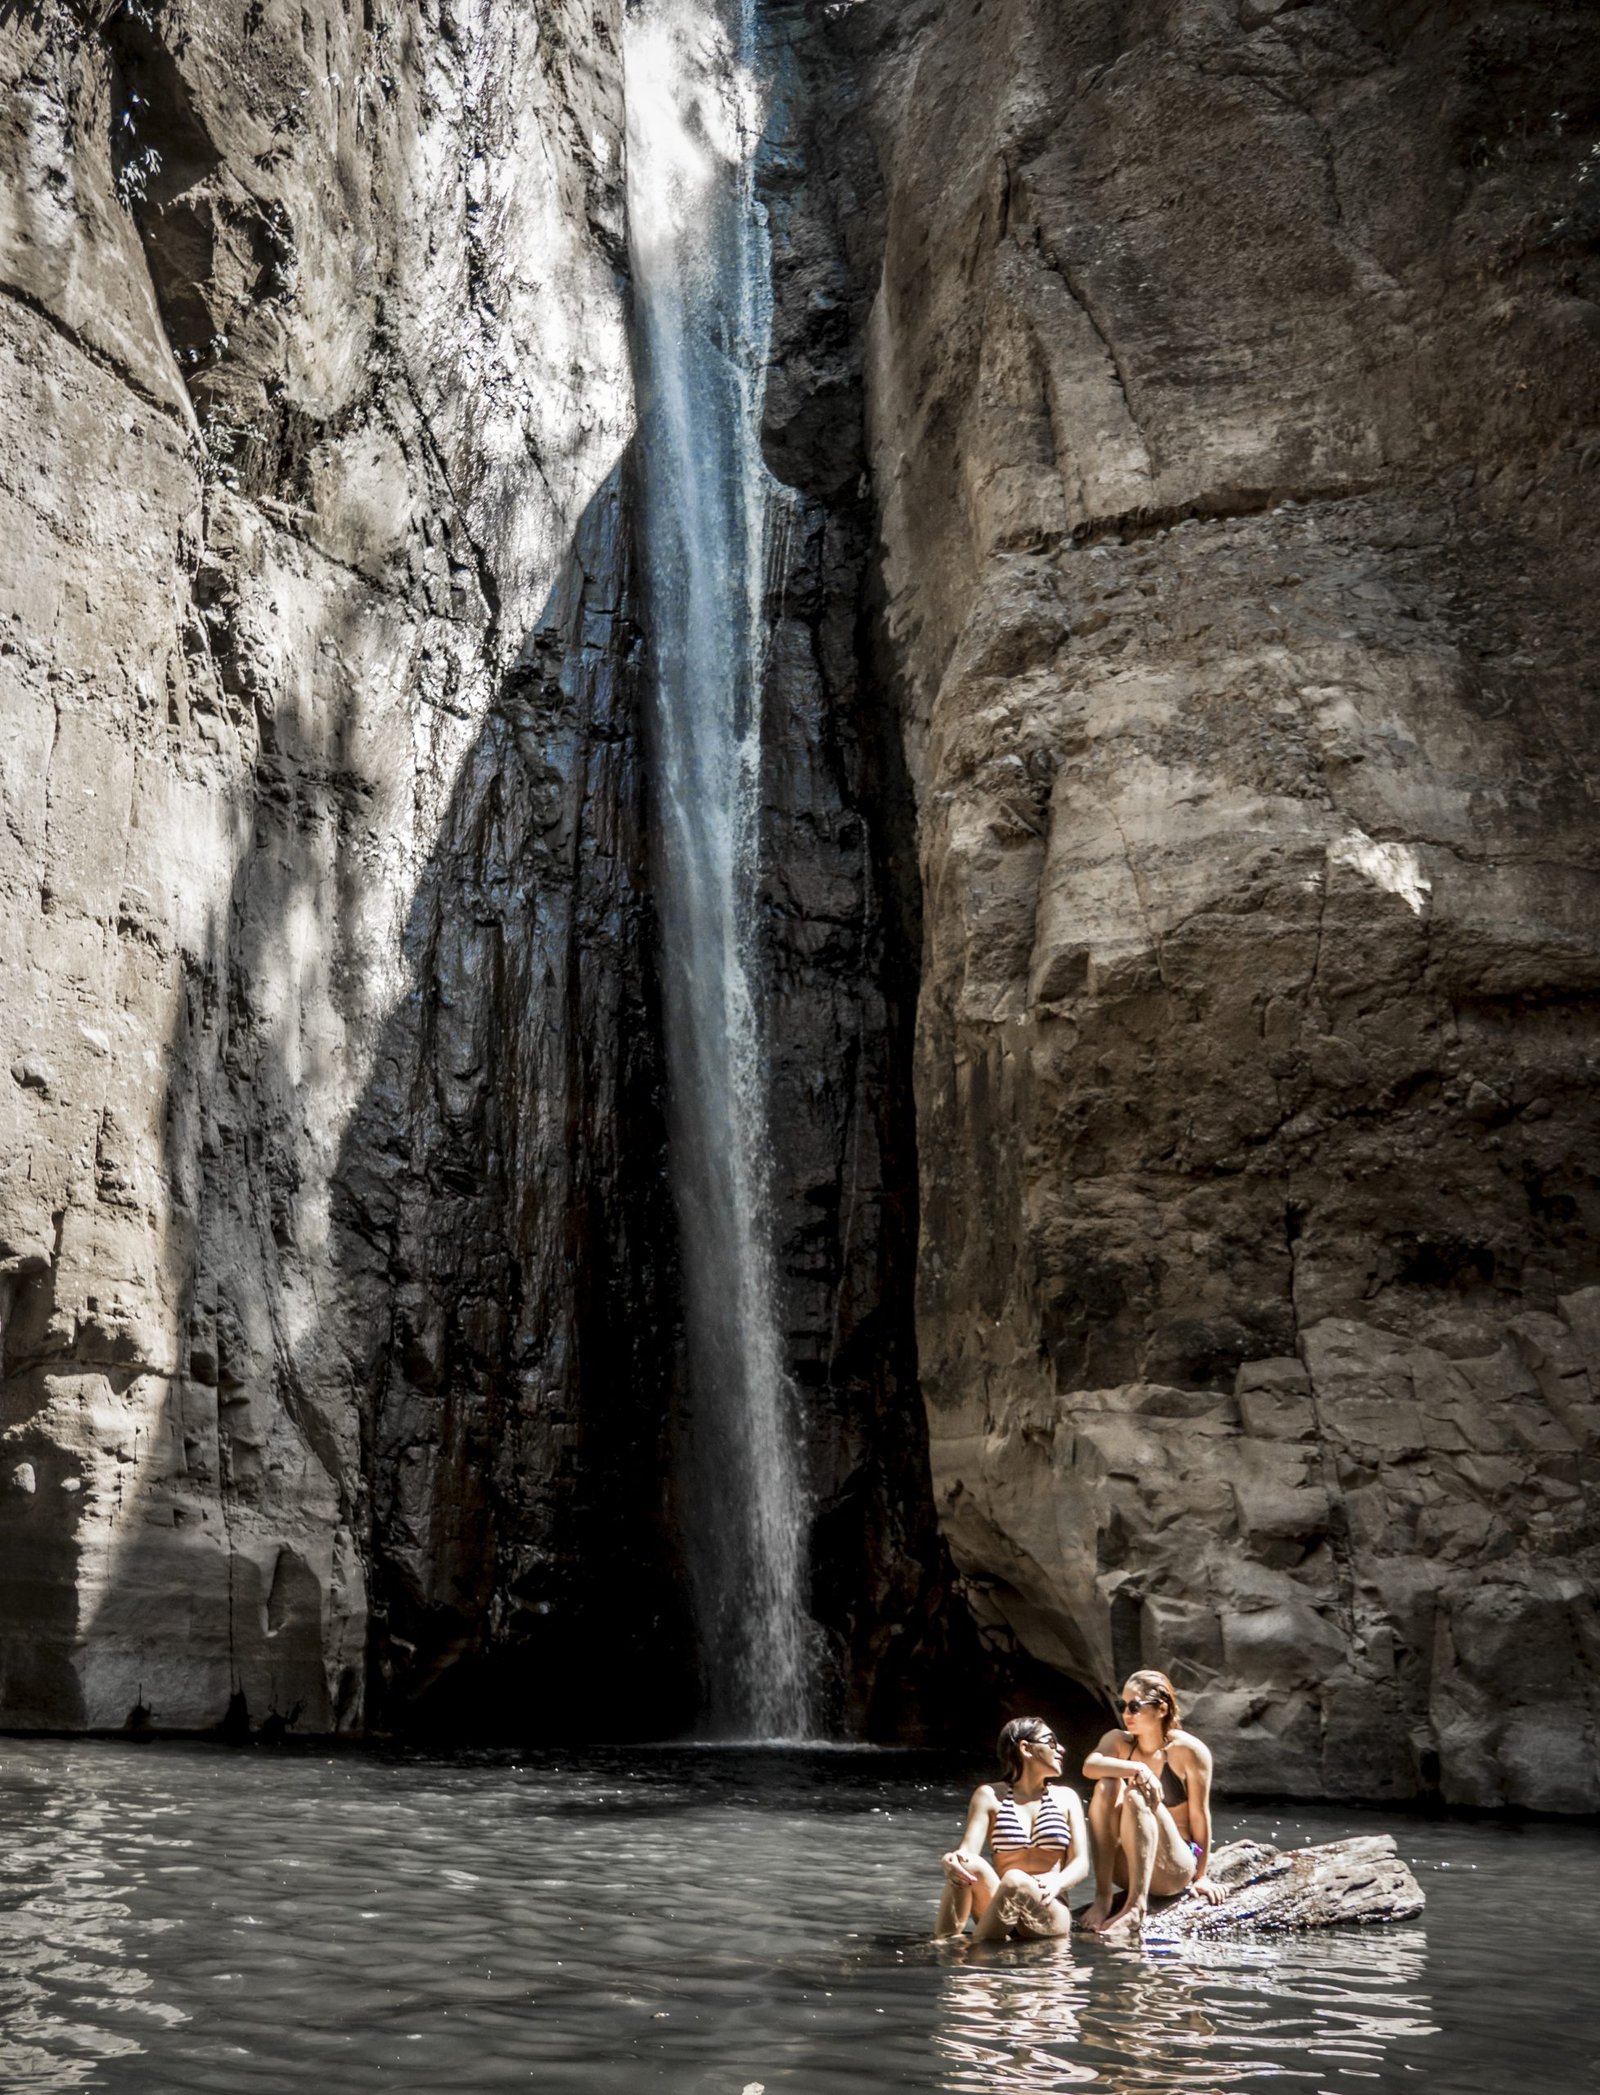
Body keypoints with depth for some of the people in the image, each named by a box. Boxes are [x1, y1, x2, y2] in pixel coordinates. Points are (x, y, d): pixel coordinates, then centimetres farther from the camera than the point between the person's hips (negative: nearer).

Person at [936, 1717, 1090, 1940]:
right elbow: (968, 1851, -2)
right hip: (999, 1911, 0)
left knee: (1016, 1880, -35)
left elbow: (1081, 1863, 6)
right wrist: (954, 1861, -29)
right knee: (967, 1865, -30)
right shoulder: (990, 1796, 11)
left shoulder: (1066, 1798, 15)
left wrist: (1056, 1883, -19)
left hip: (1050, 1914, 0)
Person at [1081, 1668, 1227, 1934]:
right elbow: (1090, 1766, -20)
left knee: (1136, 1797, -30)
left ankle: (1136, 1906, -40)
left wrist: (1201, 1876, -1)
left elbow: (1199, 1815, -5)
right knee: (1106, 1786, -22)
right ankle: (1102, 1898, -29)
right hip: (1125, 1869, 4)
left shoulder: (1189, 1750, -9)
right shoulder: (1118, 1741, 2)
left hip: (1173, 1870, -4)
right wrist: (1138, 1769, -33)